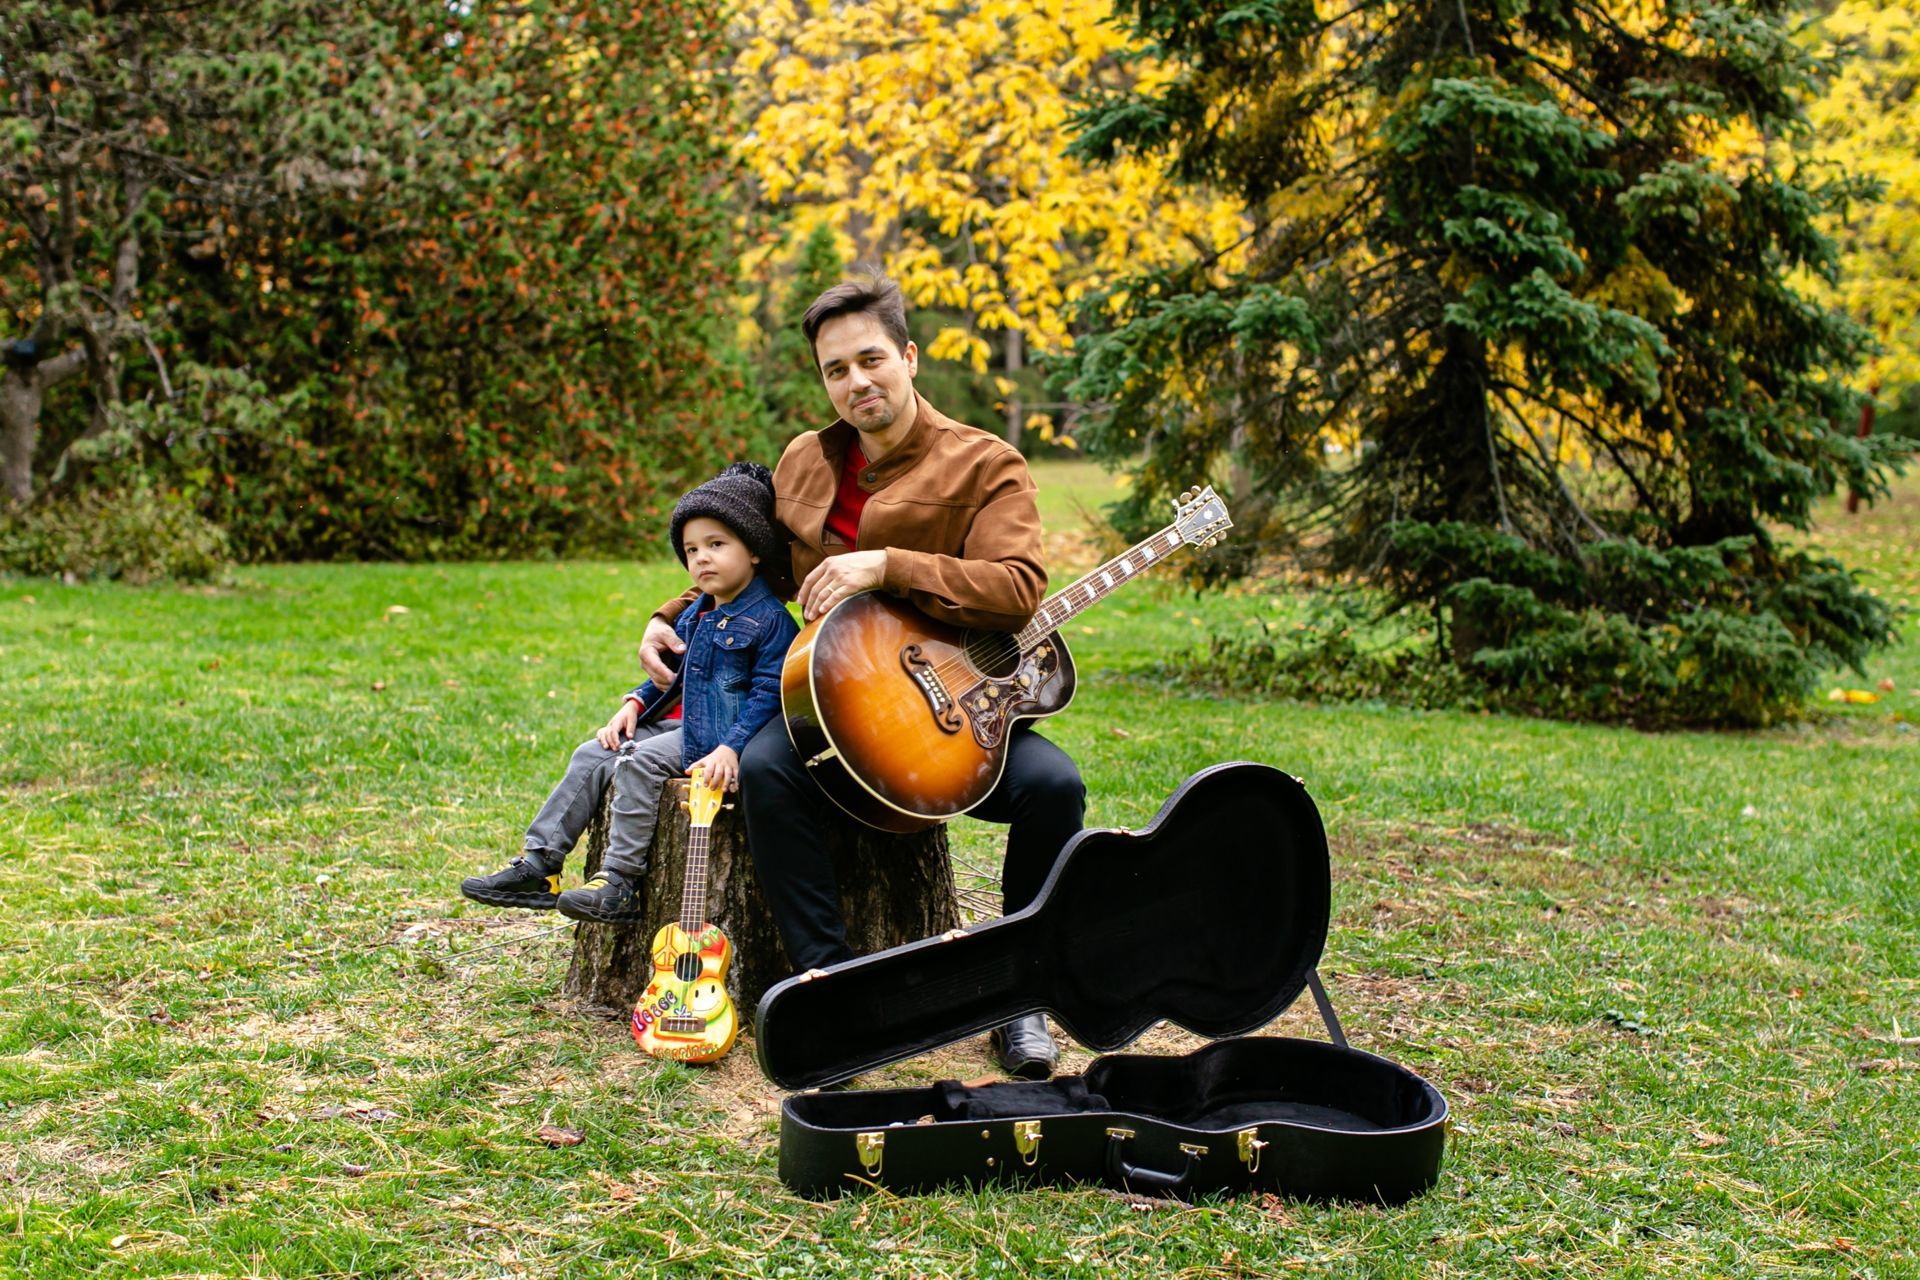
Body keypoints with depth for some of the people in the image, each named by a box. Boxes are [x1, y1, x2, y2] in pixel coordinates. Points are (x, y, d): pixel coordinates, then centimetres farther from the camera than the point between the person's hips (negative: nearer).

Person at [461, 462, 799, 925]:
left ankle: (619, 884, -21)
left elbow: (768, 695, -19)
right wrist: (635, 704, 11)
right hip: (689, 727, 9)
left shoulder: (770, 619, -14)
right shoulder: (695, 615, 14)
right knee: (593, 755, 0)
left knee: (637, 763, -25)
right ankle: (538, 864, 0)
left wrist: (732, 748, -29)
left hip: (726, 735, -9)